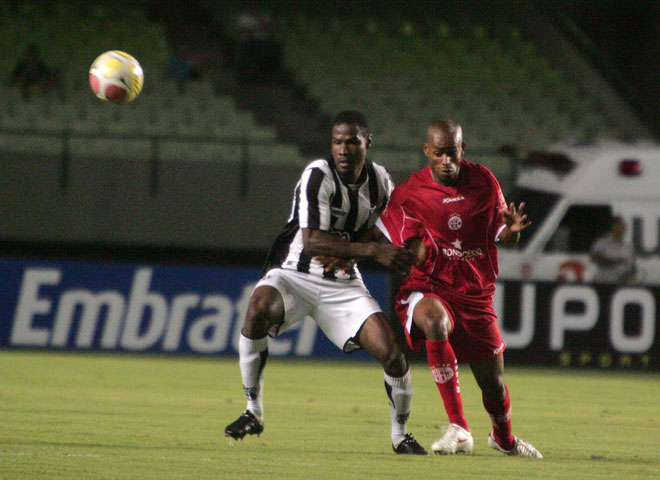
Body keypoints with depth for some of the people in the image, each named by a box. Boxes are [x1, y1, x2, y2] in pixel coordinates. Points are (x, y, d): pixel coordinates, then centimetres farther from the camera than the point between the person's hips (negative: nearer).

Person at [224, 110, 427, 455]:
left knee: (392, 353, -11)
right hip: (294, 274, -5)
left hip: (343, 284, 5)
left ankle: (400, 435, 14)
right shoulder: (318, 176, -18)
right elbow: (312, 241, -28)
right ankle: (253, 412, -22)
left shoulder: (379, 180, 2)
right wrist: (372, 251, -32)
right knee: (259, 309, -37)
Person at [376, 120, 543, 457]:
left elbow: (504, 238, 10)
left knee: (493, 384, 7)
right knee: (434, 321, -40)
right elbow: (417, 256, -6)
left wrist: (512, 229, -14)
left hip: (476, 293, 3)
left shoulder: (484, 182, 2)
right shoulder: (408, 195, -7)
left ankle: (503, 438, 44)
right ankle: (458, 428, -39)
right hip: (429, 289, -3)